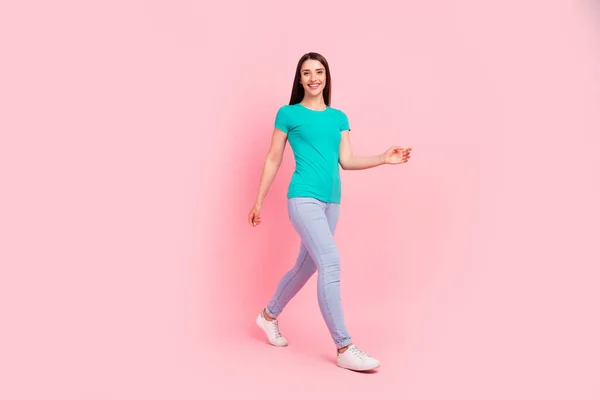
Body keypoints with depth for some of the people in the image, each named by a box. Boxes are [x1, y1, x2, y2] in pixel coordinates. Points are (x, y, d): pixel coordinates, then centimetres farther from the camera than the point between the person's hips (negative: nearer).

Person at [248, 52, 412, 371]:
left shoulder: (339, 117, 16)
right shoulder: (288, 114, 3)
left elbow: (346, 161, 10)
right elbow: (273, 160, 6)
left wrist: (384, 159, -3)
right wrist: (258, 202, 7)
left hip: (331, 201, 6)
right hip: (304, 198, -6)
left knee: (307, 265, 14)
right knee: (330, 263, -18)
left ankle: (269, 316, 37)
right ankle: (344, 349, -12)